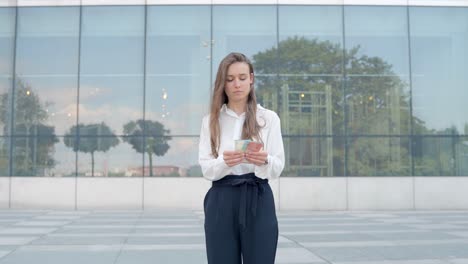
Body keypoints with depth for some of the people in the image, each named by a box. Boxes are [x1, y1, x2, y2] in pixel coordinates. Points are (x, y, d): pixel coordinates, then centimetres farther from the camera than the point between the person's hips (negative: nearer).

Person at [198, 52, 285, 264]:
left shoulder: (269, 118, 6)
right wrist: (224, 162, -22)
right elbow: (206, 168, 1)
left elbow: (278, 168, 1)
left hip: (258, 200, -1)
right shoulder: (211, 120, 9)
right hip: (221, 202, 1)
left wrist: (265, 161, -23)